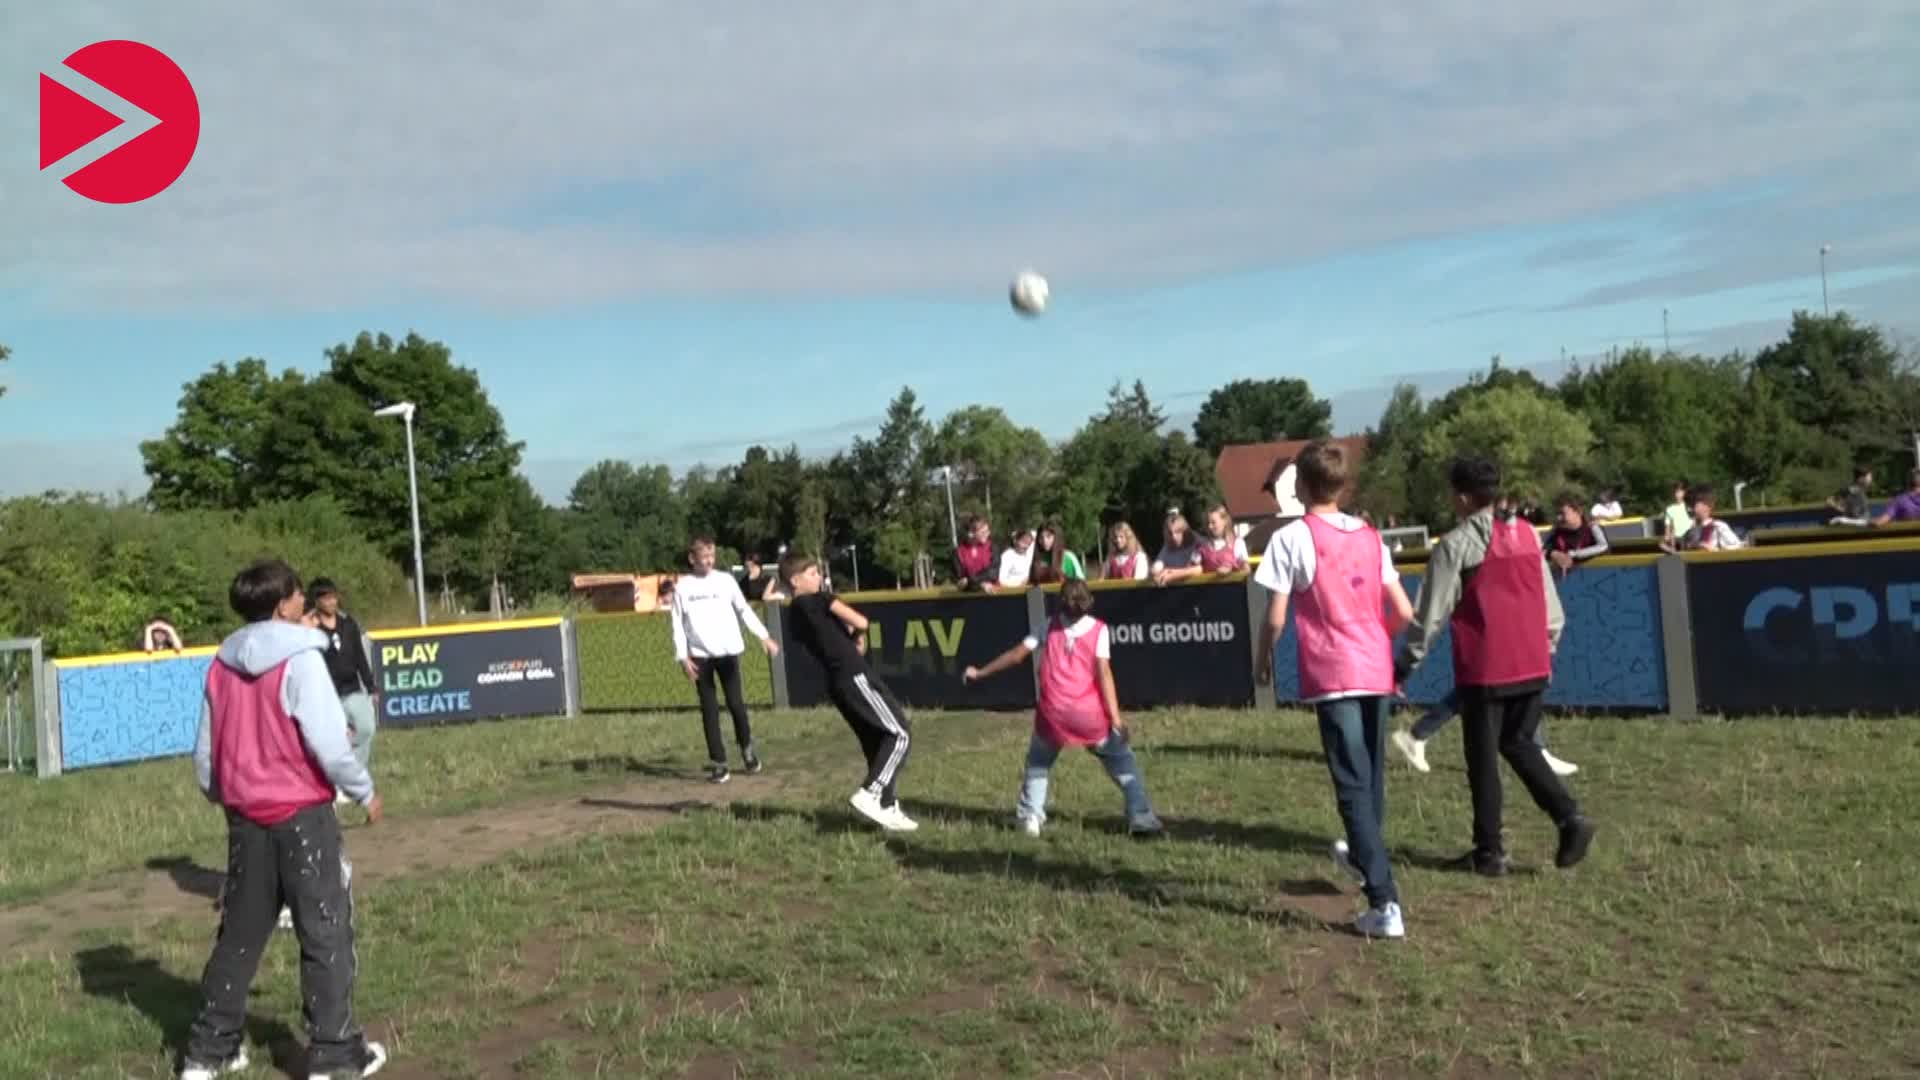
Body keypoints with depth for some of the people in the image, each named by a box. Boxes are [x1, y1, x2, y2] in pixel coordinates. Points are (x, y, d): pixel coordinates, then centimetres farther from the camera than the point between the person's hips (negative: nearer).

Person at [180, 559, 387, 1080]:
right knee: (326, 933, 4)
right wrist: (365, 792, -3)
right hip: (302, 812, -6)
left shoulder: (222, 664, 5)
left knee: (239, 933, 18)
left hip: (246, 816, 6)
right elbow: (329, 744, -18)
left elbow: (205, 750, 11)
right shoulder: (300, 659, -15)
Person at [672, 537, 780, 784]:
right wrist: (682, 657, -5)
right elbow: (678, 624, 3)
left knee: (736, 703, 0)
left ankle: (747, 745, 26)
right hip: (700, 655, 0)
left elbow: (744, 610, 5)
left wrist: (764, 636, -4)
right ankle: (718, 762, 8)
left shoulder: (725, 580, 3)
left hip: (727, 651, 0)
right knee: (709, 710, 2)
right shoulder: (683, 587, 2)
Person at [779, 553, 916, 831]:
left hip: (837, 683, 9)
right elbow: (861, 623, -9)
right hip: (854, 676, -9)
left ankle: (888, 808, 13)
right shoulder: (818, 600, -8)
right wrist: (857, 635, 11)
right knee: (900, 734, -7)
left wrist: (852, 640, 8)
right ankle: (870, 795, -16)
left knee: (877, 743, 14)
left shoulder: (796, 616, 16)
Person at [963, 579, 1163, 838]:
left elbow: (1016, 655, 8)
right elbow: (1104, 673, -8)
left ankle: (1030, 816, 18)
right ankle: (1142, 818, 2)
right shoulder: (1099, 629, 0)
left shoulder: (1050, 625, 7)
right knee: (1123, 762, 12)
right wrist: (1116, 719, -10)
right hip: (1089, 714, -2)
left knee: (1038, 762, 26)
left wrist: (980, 673, 20)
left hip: (1053, 713, 2)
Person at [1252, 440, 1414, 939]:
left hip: (1332, 675, -6)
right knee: (1372, 776, 23)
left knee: (1353, 787, -4)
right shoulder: (1369, 536, 9)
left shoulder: (1291, 538, -7)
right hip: (1377, 671, 6)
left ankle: (1385, 904, -8)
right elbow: (1404, 612, 7)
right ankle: (1364, 857, 45)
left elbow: (1276, 618, -9)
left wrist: (1263, 658, 9)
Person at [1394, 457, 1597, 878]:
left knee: (1483, 758, 5)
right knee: (1519, 745, 19)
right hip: (1533, 666, 5)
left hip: (1484, 671, -5)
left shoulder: (1455, 544, -9)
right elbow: (1551, 606, 12)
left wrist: (1404, 665, -1)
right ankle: (1570, 816, 2)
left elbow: (1431, 614, -9)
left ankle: (1489, 852, 11)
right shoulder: (1527, 534, 9)